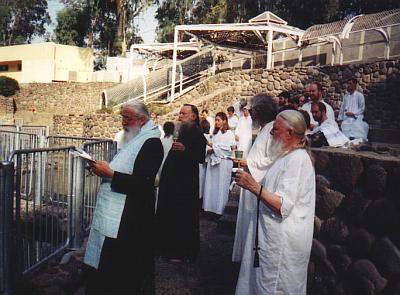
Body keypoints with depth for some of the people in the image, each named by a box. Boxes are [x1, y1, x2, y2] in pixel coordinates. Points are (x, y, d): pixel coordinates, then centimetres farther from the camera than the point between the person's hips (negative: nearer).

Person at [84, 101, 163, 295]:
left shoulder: (152, 143, -16)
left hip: (129, 218, -9)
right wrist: (104, 169, 5)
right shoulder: (136, 139, 14)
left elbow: (142, 182, -24)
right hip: (114, 212, 10)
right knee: (103, 263, 16)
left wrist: (110, 173, -22)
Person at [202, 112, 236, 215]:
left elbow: (228, 150, -11)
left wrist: (214, 149, -8)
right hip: (212, 161, 6)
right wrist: (209, 149, -2)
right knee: (211, 185, 5)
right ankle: (210, 207, 11)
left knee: (221, 186, -1)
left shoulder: (229, 133, -4)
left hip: (223, 162, -6)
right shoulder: (215, 133, 17)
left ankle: (219, 209, 6)